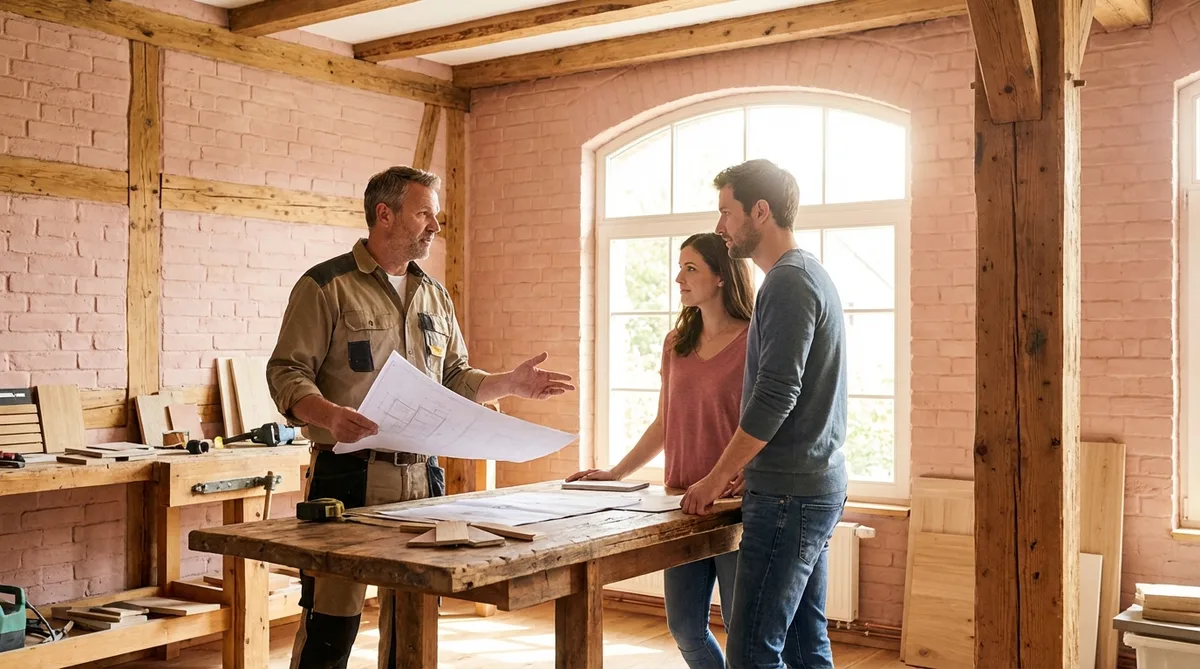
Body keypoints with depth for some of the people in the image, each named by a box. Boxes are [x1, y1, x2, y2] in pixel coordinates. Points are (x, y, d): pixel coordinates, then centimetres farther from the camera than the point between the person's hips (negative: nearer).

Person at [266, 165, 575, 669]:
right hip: (349, 476, -6)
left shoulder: (434, 296, 16)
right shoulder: (326, 286, -3)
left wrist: (510, 384, 6)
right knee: (331, 627, -2)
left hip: (422, 476, 6)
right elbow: (287, 371, -8)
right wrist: (329, 414, -26)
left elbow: (454, 378, 21)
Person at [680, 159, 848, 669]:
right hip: (816, 487, 10)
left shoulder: (788, 282, -13)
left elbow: (775, 397, -20)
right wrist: (745, 466, 17)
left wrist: (715, 480, -12)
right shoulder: (809, 274, 17)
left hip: (789, 493, -10)